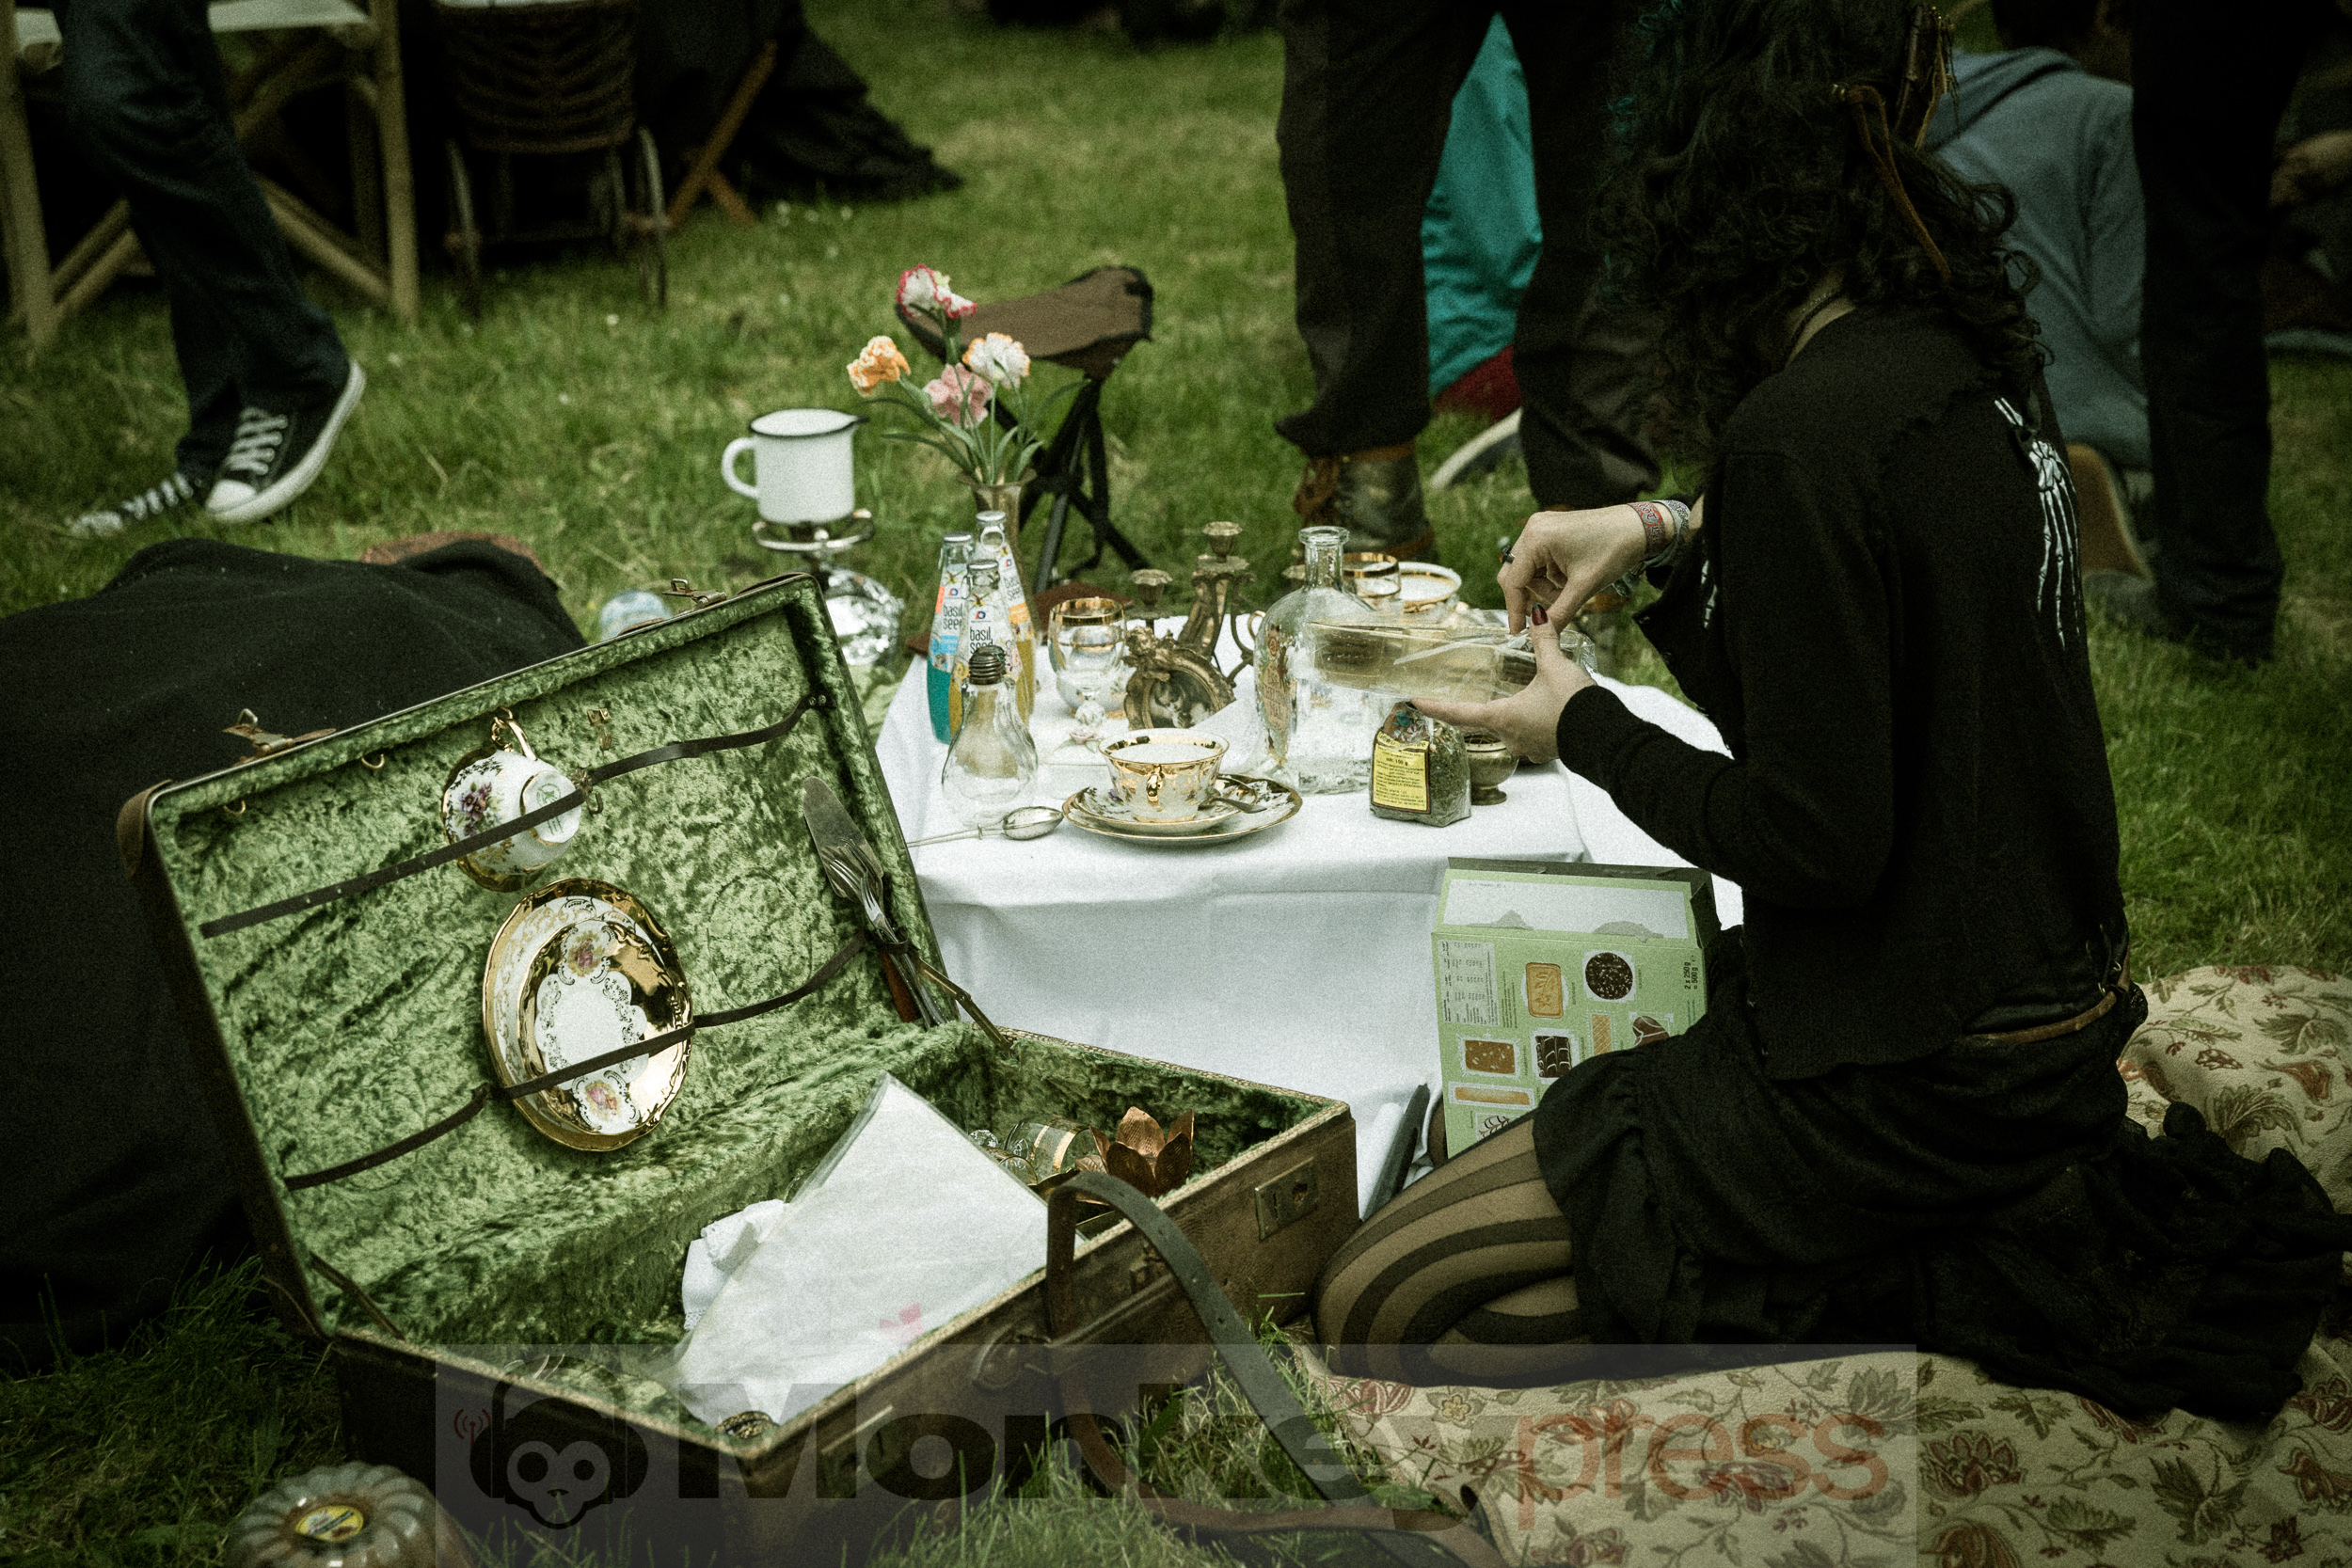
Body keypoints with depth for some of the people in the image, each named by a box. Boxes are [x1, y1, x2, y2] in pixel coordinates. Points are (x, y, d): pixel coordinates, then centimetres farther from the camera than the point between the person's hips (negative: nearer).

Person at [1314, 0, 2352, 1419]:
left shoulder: (1807, 430, -25)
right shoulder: (1970, 339, 2)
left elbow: (1816, 841, -21)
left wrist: (1583, 729, -7)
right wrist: (1668, 531, 17)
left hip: (1900, 1077, -9)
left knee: (1374, 1306, -4)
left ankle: (1917, 1288, -4)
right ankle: (2023, 1216, 12)